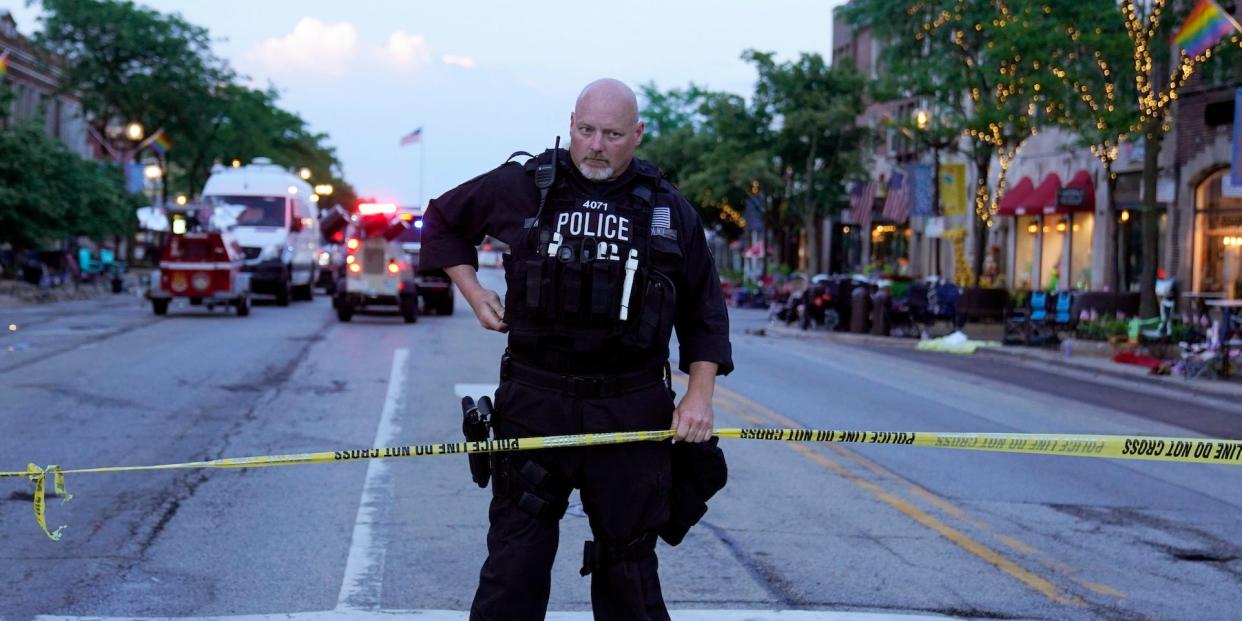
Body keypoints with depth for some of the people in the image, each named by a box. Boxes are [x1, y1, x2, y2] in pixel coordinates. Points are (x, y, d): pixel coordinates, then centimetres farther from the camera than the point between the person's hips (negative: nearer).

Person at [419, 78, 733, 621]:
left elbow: (704, 312, 11)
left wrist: (700, 393, 1)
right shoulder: (520, 187, 3)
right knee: (514, 561, 2)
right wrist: (474, 294, 8)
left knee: (629, 565, 10)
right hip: (534, 406, -1)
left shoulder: (669, 209, 6)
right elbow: (443, 219, 19)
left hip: (631, 415, 1)